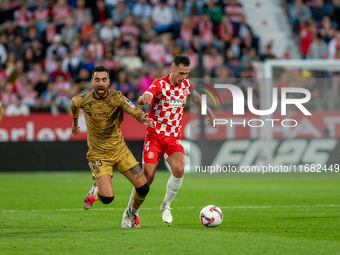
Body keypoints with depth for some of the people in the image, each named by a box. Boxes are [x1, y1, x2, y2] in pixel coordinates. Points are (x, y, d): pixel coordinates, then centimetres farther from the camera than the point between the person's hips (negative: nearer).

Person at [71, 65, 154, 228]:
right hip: (98, 153, -2)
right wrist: (75, 122, 30)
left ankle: (132, 213, 28)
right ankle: (96, 190, 20)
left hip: (119, 149, 2)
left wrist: (142, 118, -51)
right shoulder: (84, 100, -11)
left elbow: (133, 110, -29)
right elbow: (74, 103, 14)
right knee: (107, 198, -18)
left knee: (143, 187, -4)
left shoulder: (116, 97, -13)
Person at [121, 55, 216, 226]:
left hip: (174, 137, 4)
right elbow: (142, 100, -31)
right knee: (147, 177, -11)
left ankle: (166, 206, 0)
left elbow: (194, 96, 30)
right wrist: (144, 98, -55)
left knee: (179, 170, -22)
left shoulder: (186, 84, 5)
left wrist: (209, 112, 33)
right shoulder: (160, 84, -11)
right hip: (155, 135, -4)